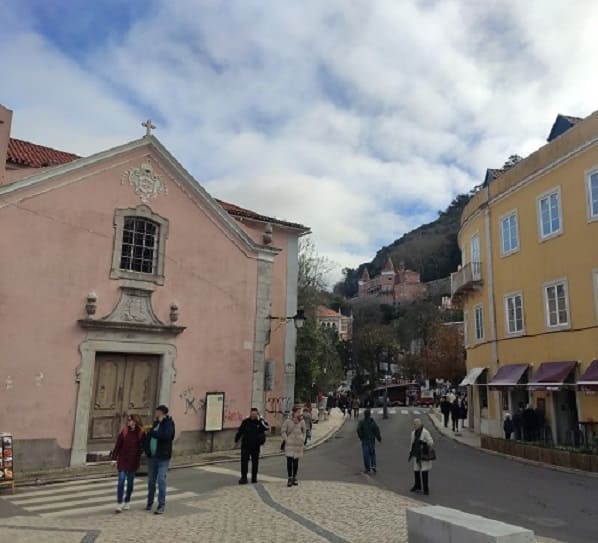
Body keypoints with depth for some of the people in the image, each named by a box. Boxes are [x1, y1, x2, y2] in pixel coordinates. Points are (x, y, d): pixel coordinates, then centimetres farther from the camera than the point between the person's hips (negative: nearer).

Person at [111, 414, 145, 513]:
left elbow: (142, 447, 2)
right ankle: (119, 503, -2)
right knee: (121, 480, -6)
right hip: (123, 460, 0)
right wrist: (114, 458, -4)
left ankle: (127, 502, 26)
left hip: (133, 461, 0)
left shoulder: (141, 433, -5)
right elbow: (118, 445, -1)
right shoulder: (124, 432, -2)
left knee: (130, 481, 10)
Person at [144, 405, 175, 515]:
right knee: (151, 481, 14)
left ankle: (162, 505, 3)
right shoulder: (155, 423, 11)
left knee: (161, 481, -6)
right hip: (152, 456, 6)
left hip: (163, 458, -6)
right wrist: (147, 449, -2)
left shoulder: (169, 423, -9)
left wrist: (152, 433, -16)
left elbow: (166, 435, -26)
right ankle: (150, 503, 28)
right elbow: (149, 437, 15)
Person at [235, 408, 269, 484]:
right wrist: (237, 439, 13)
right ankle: (244, 477, -1)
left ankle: (254, 477, 23)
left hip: (255, 446, 0)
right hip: (245, 445, 0)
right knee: (244, 461, -7)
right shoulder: (245, 422, -1)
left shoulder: (260, 422, -4)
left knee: (255, 462, 10)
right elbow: (240, 431, 10)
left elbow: (267, 428, -21)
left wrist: (260, 419, -24)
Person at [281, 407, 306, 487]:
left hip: (299, 444, 3)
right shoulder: (288, 421, -6)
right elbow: (283, 431, -1)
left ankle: (294, 478, 20)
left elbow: (304, 431, 16)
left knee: (296, 461, 9)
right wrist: (286, 440, -8)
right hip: (290, 444, -3)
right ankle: (289, 478, 0)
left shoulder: (302, 421, 3)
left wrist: (303, 440, 7)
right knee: (289, 461, -8)